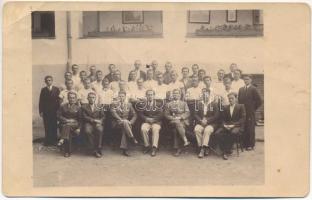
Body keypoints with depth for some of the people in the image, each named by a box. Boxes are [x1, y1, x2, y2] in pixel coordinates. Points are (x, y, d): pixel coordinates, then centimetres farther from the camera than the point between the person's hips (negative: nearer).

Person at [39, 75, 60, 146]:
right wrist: (41, 111, -2)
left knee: (54, 126, 1)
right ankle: (47, 141, 6)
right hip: (46, 111, 1)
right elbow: (41, 101, 4)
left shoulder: (56, 89, 5)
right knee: (47, 126, 0)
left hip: (54, 110, 0)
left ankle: (54, 140, 8)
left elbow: (59, 100, 0)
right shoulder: (43, 90, 8)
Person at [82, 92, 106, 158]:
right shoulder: (84, 107, 14)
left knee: (100, 130, -36)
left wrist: (99, 121, -10)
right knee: (88, 131, -36)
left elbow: (103, 116, 11)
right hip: (88, 123, -1)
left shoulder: (99, 106, 21)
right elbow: (84, 117, 0)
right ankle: (95, 150, -32)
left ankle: (99, 149, -32)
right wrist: (93, 120, -13)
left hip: (98, 123, 1)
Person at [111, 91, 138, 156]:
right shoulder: (115, 105, 10)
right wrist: (121, 120, -24)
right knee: (125, 122, -36)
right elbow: (113, 114, -9)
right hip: (117, 123, -1)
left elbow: (134, 115, 8)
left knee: (125, 129, -35)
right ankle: (132, 138, -34)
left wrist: (130, 122, -12)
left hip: (127, 123, 1)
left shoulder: (129, 105, 15)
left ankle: (124, 149, -38)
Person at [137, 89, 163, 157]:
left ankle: (154, 148, -40)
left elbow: (160, 115, 0)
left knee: (155, 129, -34)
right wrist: (146, 118, -15)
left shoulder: (158, 104, 9)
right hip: (146, 122, 1)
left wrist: (153, 119, -15)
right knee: (143, 129, -31)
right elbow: (140, 114, 3)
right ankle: (147, 146, -18)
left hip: (156, 122, -1)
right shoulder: (143, 104, 11)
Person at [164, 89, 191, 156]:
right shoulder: (169, 104, 18)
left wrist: (180, 117, -13)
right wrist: (173, 118, -9)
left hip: (183, 121, -1)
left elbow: (187, 113, 4)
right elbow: (166, 115, 10)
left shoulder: (184, 103, 17)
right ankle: (185, 140, -35)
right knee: (177, 123, -36)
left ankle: (177, 148, -28)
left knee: (176, 130, -33)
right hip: (173, 122, 1)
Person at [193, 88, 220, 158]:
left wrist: (207, 120, -13)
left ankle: (203, 149, -33)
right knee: (197, 129, -31)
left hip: (211, 123, -2)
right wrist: (201, 120, -11)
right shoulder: (199, 104, 15)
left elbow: (216, 116, -1)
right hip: (200, 123, 2)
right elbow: (196, 115, 9)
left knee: (207, 130, -35)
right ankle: (202, 148, -26)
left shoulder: (214, 104, 7)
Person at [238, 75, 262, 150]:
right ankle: (244, 144, 12)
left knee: (250, 129, -1)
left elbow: (259, 100, -6)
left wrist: (254, 108, -3)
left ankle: (251, 145, 6)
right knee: (243, 129, 4)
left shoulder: (253, 89, -4)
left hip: (250, 113, -5)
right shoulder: (241, 89, 13)